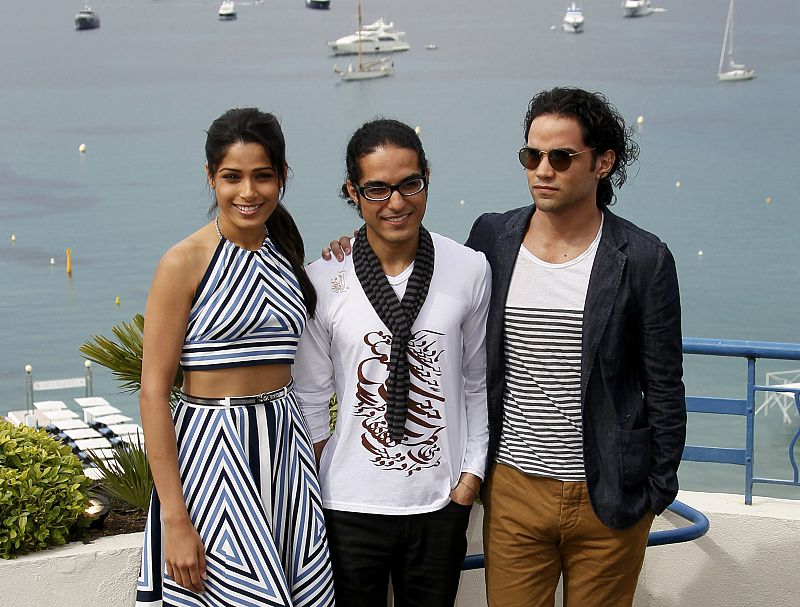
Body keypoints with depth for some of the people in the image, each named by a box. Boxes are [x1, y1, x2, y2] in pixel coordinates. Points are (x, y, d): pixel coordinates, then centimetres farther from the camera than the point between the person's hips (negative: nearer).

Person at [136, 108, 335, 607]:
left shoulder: (286, 256, 9)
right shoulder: (185, 262, -9)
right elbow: (153, 392, -13)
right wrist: (175, 520, -16)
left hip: (287, 451, 6)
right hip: (212, 451, -6)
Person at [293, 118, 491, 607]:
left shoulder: (470, 270, -3)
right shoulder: (324, 281, -7)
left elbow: (479, 382, 6)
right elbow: (311, 396, 0)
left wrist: (473, 471, 2)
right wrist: (316, 491, 1)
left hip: (441, 500, 1)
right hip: (350, 506, -1)